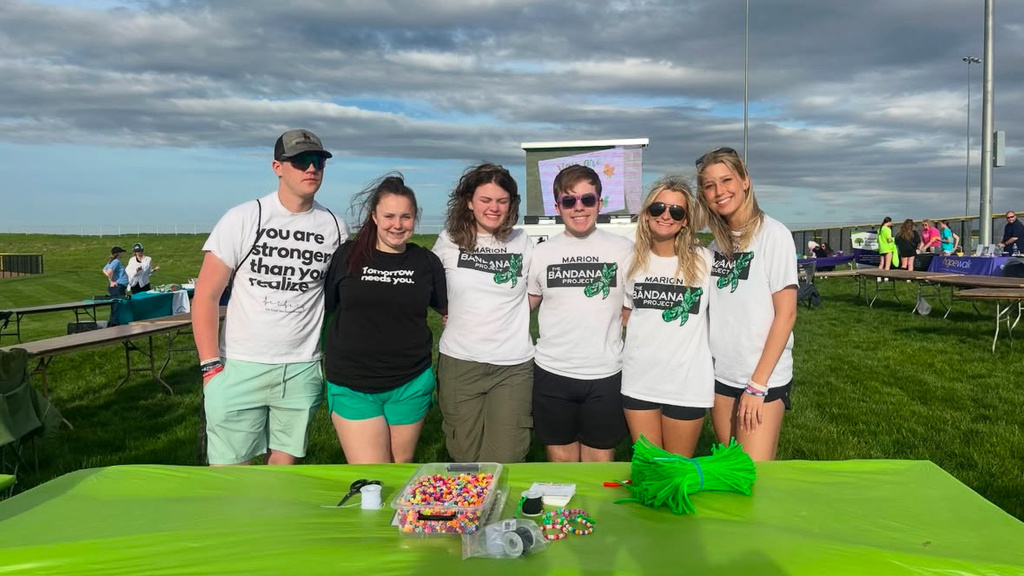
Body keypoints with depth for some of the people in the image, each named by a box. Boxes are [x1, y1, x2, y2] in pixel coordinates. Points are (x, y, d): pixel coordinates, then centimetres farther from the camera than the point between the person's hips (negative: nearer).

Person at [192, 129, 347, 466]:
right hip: (240, 366, -2)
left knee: (284, 462, 12)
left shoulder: (334, 227, 2)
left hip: (303, 370, 2)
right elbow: (206, 296, -4)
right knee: (229, 467, 3)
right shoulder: (242, 220, -5)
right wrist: (211, 366, -9)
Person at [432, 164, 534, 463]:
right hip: (459, 362, 1)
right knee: (465, 458, 10)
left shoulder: (523, 242, 2)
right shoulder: (448, 241, 2)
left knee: (504, 461, 2)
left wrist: (504, 316, 3)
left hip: (513, 366, 0)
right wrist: (458, 314, 6)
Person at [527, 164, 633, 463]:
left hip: (606, 374, -1)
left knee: (600, 464, 10)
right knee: (561, 461, 13)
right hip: (552, 373, 1)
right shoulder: (541, 253, 3)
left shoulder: (623, 250, 0)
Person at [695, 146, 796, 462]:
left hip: (764, 377, -5)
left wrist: (757, 384, -15)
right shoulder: (717, 243, 7)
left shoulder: (773, 234, -10)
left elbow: (786, 314, -13)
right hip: (721, 374, 6)